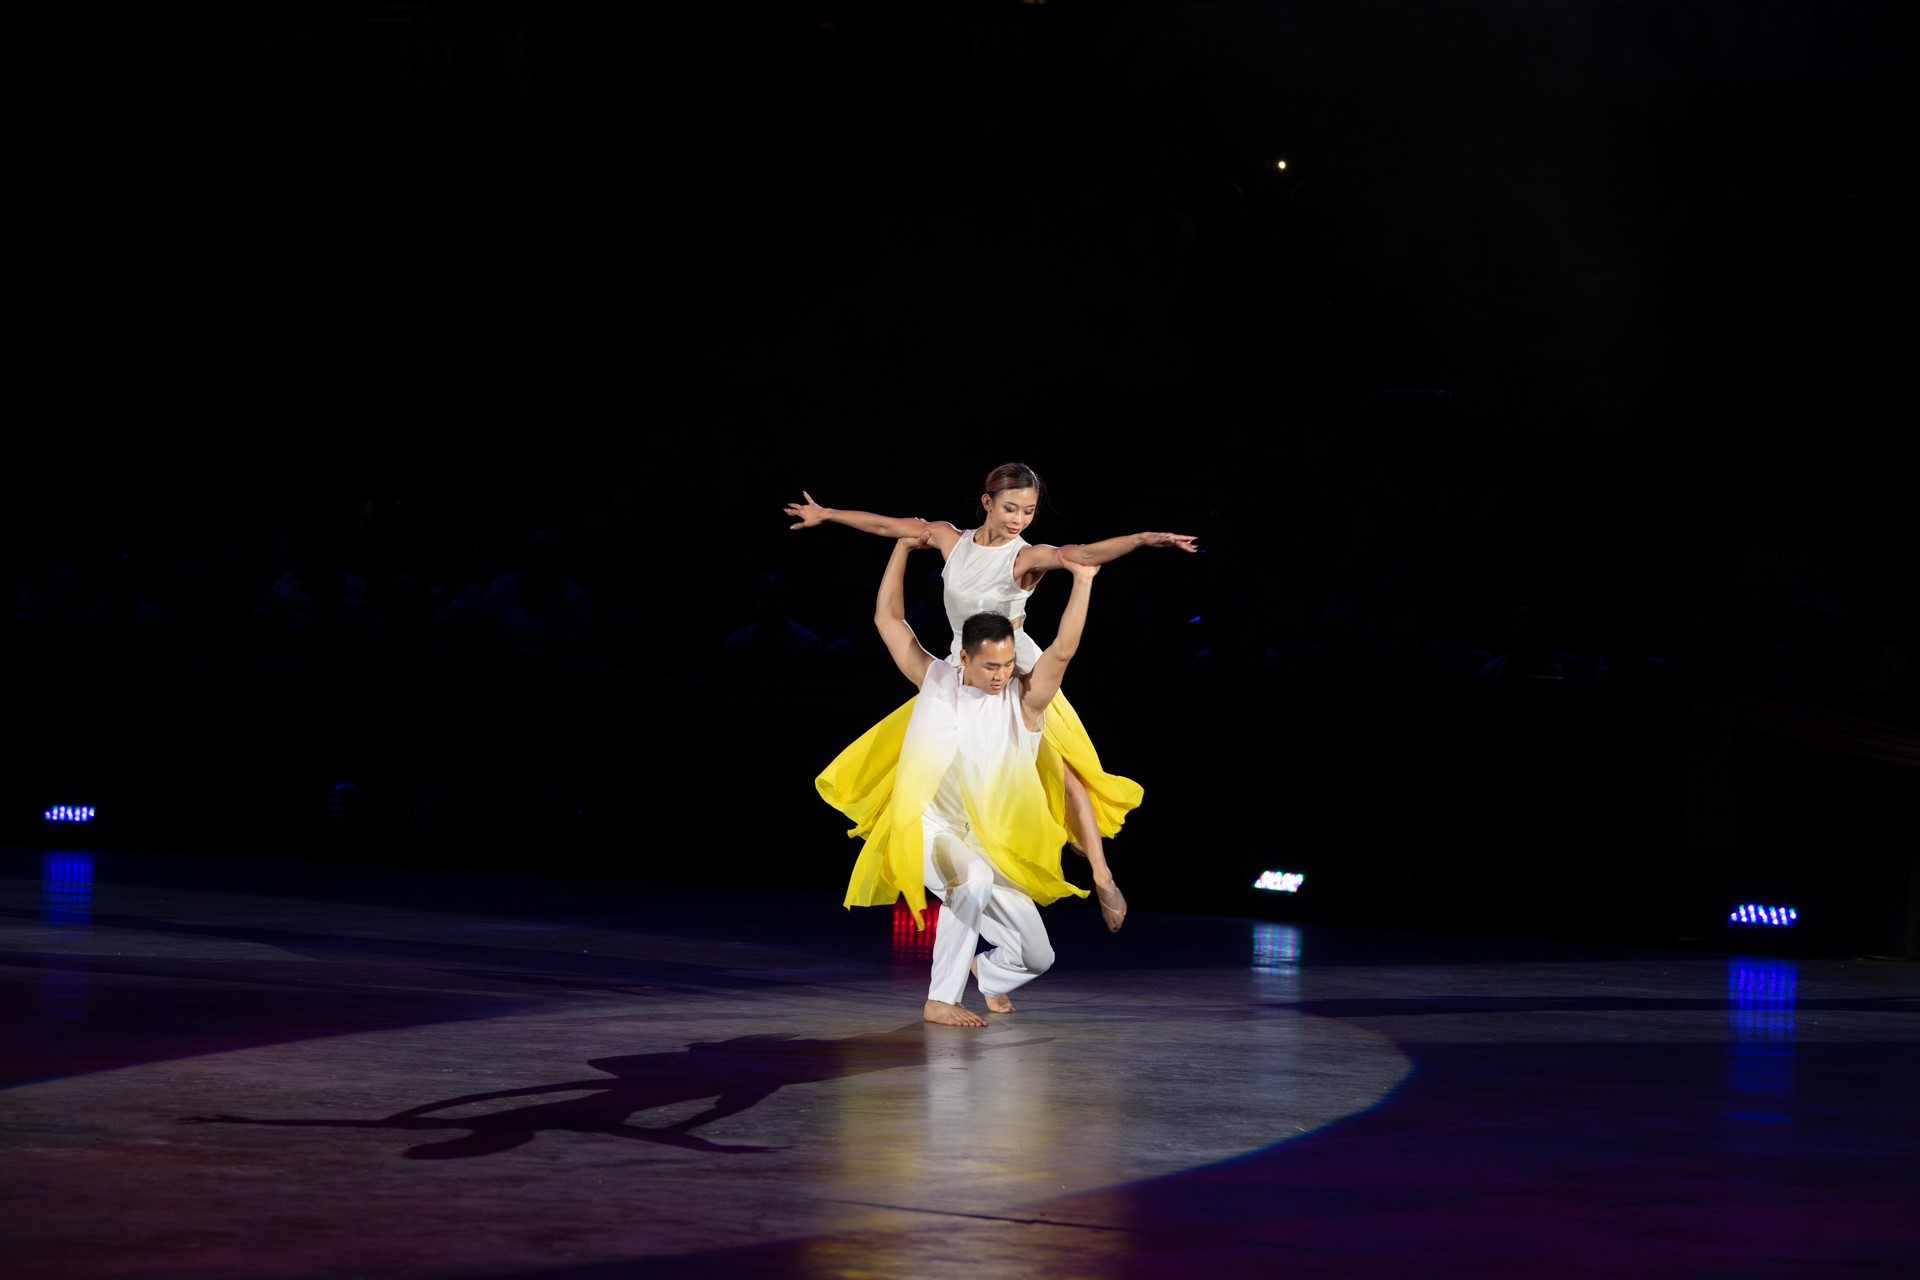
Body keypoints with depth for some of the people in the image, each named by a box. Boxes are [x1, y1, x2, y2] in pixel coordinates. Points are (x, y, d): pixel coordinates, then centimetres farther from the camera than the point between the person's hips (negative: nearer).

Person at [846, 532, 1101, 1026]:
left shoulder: (1024, 699, -3)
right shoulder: (936, 680, 2)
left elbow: (1062, 650, -19)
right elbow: (888, 619, 9)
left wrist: (1082, 582, -26)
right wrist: (903, 546, 11)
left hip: (993, 850, 2)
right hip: (930, 832, -2)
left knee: (1036, 957, -1)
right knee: (972, 878, -37)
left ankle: (988, 971, 38)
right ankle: (940, 1001, -28)